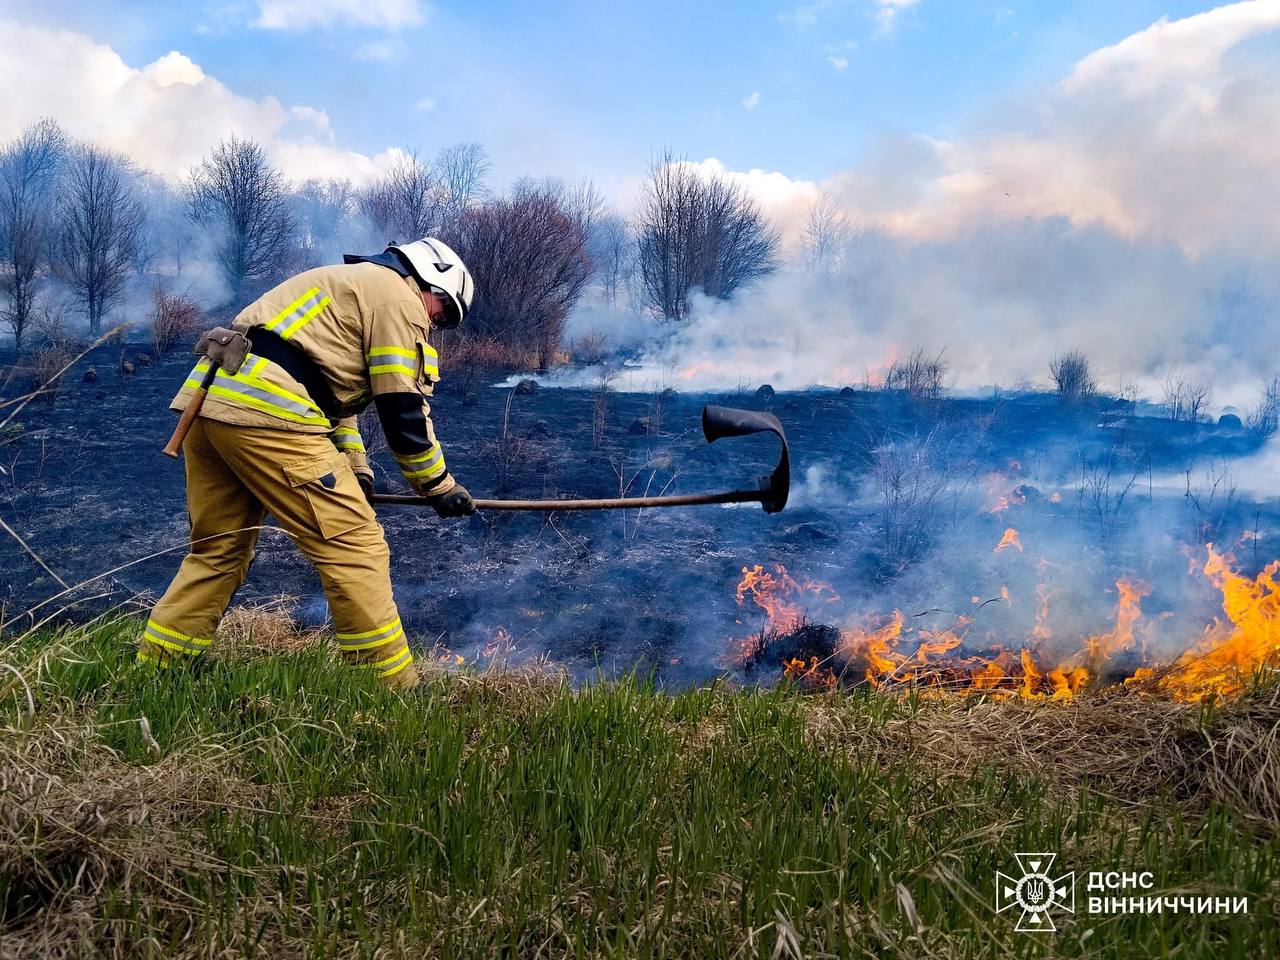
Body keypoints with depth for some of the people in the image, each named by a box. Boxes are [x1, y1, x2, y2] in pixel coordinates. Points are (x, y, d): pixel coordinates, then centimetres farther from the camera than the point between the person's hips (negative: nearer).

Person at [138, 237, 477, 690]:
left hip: (208, 398, 10)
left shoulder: (349, 285, 32)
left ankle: (154, 667, 22)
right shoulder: (399, 298, 3)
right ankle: (391, 686, -1)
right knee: (354, 544, -5)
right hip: (266, 412, -10)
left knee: (218, 550, 19)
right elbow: (403, 409, -3)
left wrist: (355, 471, 23)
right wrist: (440, 485, 8)